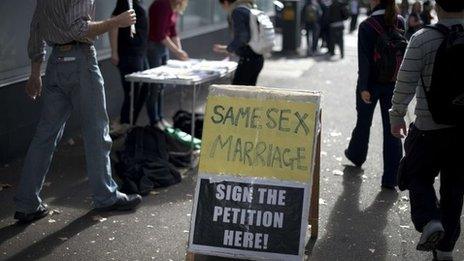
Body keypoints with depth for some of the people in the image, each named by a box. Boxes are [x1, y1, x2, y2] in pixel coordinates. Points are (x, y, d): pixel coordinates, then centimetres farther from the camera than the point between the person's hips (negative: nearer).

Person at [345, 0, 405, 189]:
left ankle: (356, 155, 44)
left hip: (371, 82, -2)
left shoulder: (367, 26, -14)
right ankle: (391, 178, 3)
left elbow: (364, 60, -18)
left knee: (363, 122, 19)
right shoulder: (400, 22, -2)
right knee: (391, 128, 4)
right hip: (393, 82, 3)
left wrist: (363, 87, -18)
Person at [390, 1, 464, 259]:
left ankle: (429, 221, -10)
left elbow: (406, 83, -12)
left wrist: (397, 116, 1)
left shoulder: (423, 39, -12)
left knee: (418, 177, 15)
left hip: (430, 127, -3)